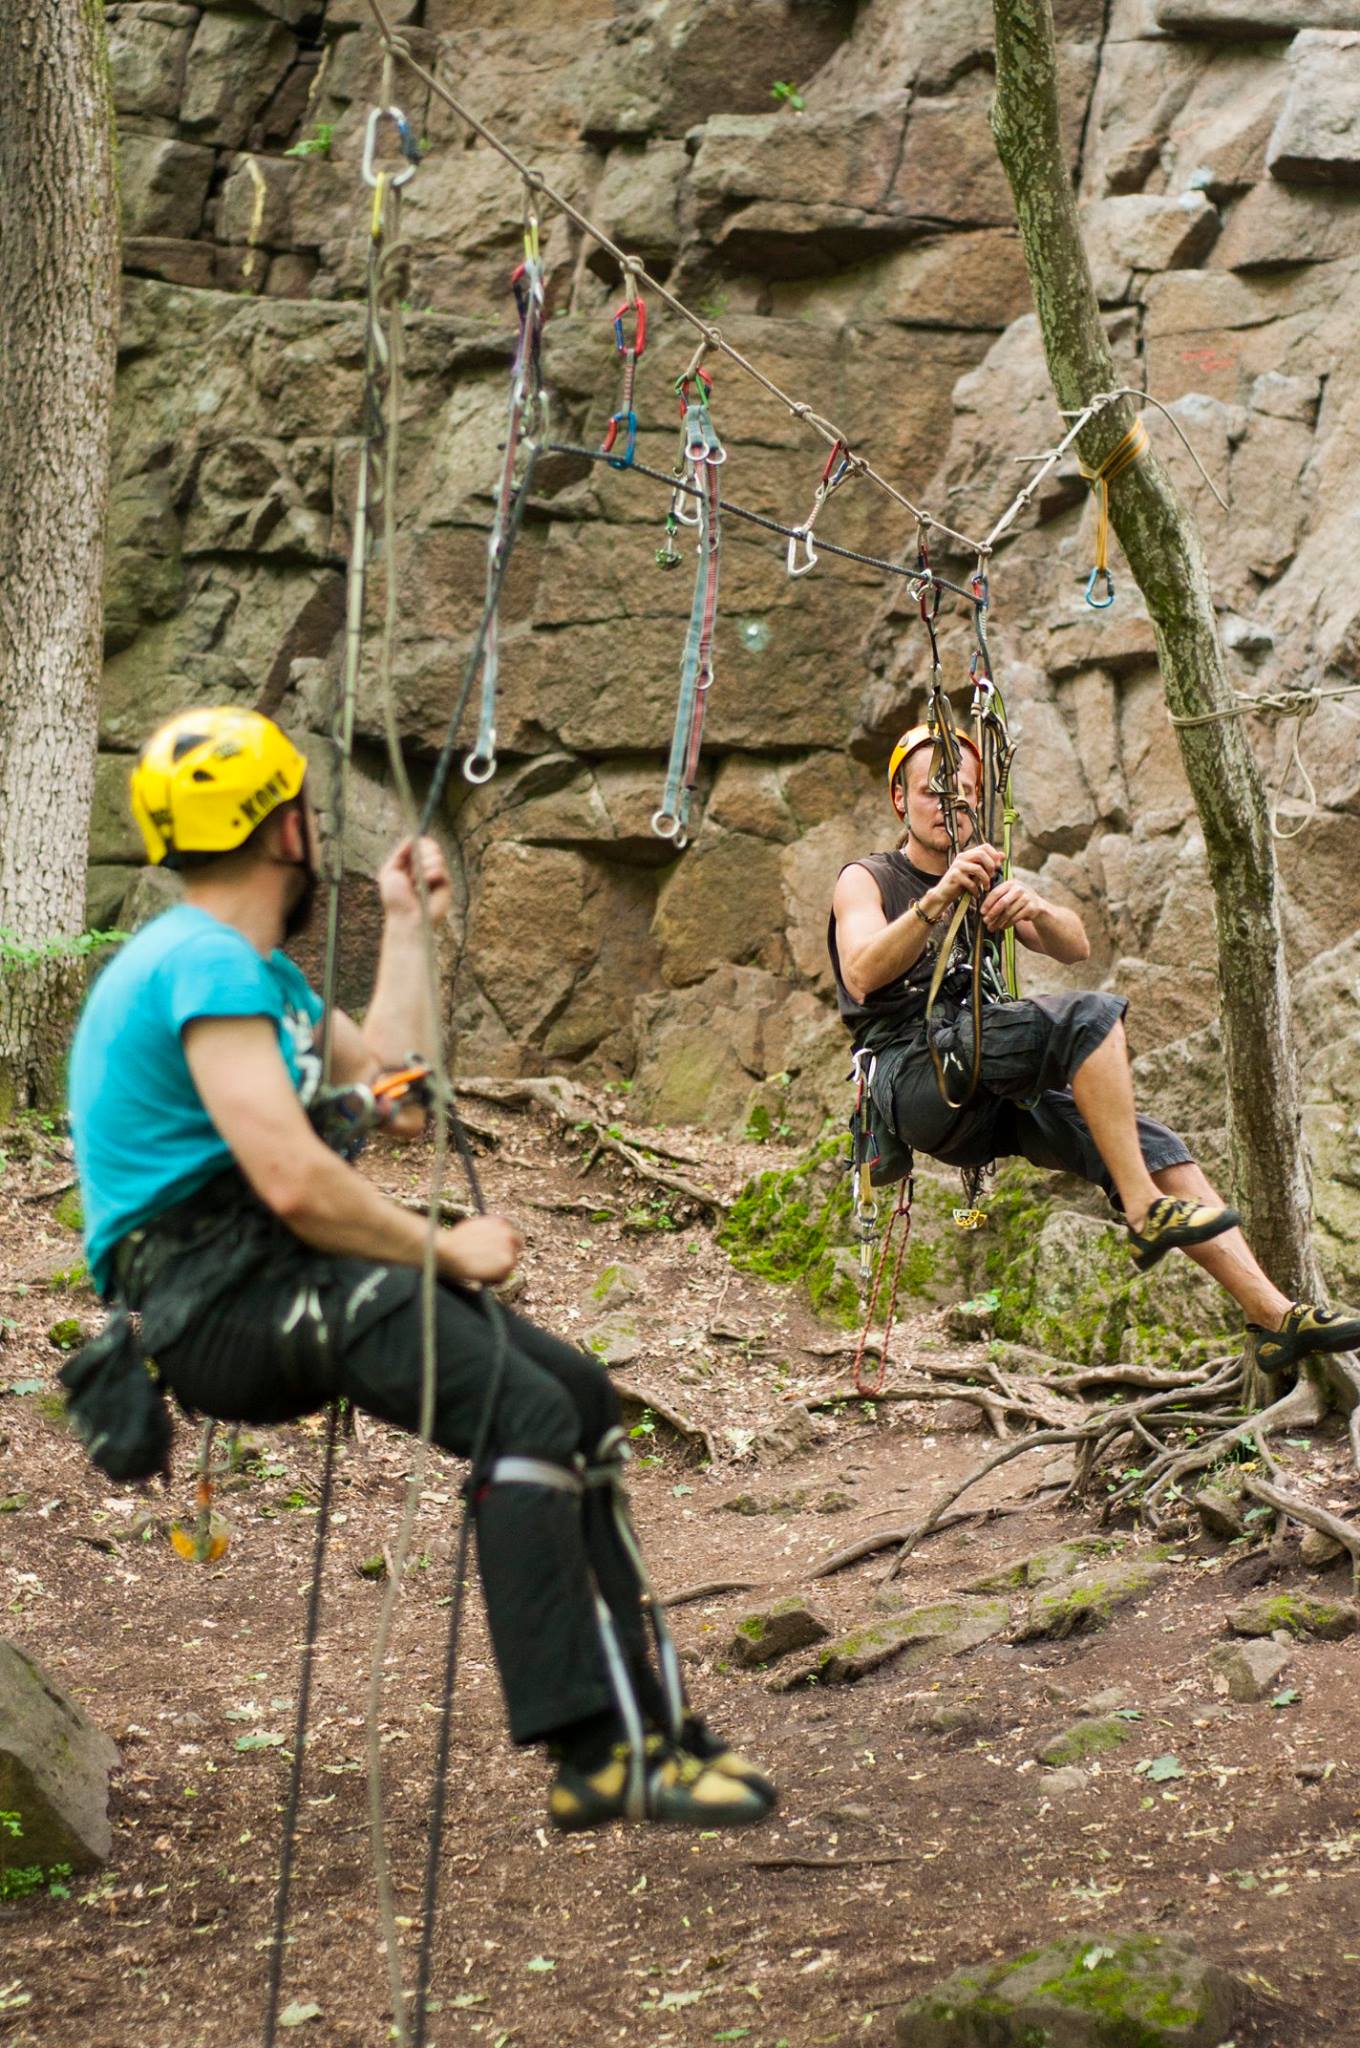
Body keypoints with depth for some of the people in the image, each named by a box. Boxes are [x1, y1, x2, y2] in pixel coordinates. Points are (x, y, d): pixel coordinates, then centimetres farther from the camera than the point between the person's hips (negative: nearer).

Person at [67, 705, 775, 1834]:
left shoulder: (258, 970, 21)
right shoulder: (206, 967, -14)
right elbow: (293, 1179, -23)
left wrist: (408, 926, 31)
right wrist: (443, 1246, -12)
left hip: (276, 1277, 11)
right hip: (213, 1303, -11)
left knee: (582, 1394, 4)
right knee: (526, 1412, -26)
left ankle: (653, 1721, 5)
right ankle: (593, 1751, -26)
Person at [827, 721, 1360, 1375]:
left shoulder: (986, 880, 26)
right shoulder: (866, 880, 8)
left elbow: (1075, 948, 11)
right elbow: (861, 976, -14)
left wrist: (1034, 909, -13)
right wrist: (938, 898, -27)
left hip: (996, 1099, 6)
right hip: (914, 1074, -6)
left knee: (1151, 1147, -11)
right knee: (1091, 1017, -27)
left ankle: (1273, 1314, -13)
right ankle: (1144, 1210, -26)